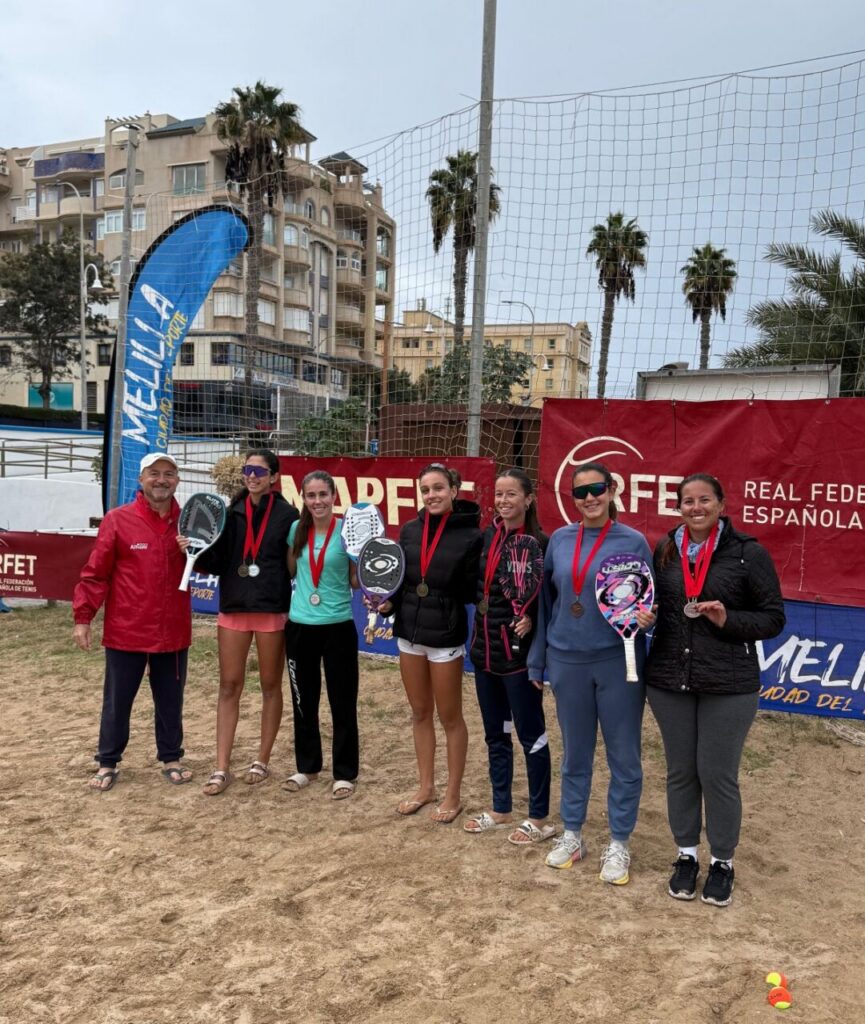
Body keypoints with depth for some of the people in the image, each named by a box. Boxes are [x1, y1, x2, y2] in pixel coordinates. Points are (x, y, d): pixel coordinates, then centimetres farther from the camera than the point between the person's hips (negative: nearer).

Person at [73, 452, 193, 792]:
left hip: (173, 632, 3)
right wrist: (82, 616, -7)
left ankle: (171, 758, 29)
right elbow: (96, 572, -5)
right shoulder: (118, 520, -5)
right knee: (117, 701, 10)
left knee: (170, 700, 14)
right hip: (126, 632, -2)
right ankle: (108, 763, 25)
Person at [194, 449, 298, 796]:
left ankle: (262, 761, 24)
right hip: (233, 609, 3)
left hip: (272, 611, -3)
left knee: (270, 686, 10)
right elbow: (217, 562, 3)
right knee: (229, 687, 5)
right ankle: (222, 768, 11)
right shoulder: (231, 513, 6)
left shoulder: (287, 515, -3)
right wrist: (195, 551, -14)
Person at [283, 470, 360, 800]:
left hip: (338, 626, -3)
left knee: (342, 702, 5)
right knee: (303, 700, 14)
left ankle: (345, 773, 19)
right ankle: (307, 766, 30)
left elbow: (356, 581, -3)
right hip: (299, 626, 4)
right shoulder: (297, 529, 3)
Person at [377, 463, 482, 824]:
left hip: (446, 635, -5)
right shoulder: (410, 530, 3)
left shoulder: (470, 535, -11)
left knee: (449, 716, 9)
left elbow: (473, 591, -8)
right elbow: (398, 577, 12)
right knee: (420, 713, 17)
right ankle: (425, 786, 33)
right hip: (409, 631, 5)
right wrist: (388, 602, -5)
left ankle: (453, 794, 24)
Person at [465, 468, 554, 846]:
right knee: (494, 733, 17)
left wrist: (532, 619, -25)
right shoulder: (487, 537, 6)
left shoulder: (539, 543, -13)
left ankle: (540, 819, 21)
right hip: (484, 648, 7)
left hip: (519, 653, -7)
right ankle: (500, 809, 33)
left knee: (531, 735, 6)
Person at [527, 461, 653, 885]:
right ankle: (571, 835, 31)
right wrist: (536, 662, 10)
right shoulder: (560, 540, 3)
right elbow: (545, 602, 8)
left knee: (624, 756, 8)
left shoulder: (634, 543, -5)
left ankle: (619, 844, 24)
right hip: (567, 662, 3)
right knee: (574, 753, 15)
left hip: (618, 662, -2)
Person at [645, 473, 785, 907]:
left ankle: (722, 862, 27)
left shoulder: (749, 554, -7)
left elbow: (773, 619, -4)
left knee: (718, 774, 6)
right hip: (669, 681, 3)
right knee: (680, 771, 13)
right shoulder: (665, 551, 3)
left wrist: (728, 620, -19)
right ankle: (686, 854, 32)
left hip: (728, 685, -3)